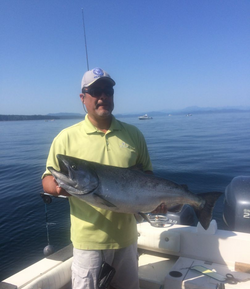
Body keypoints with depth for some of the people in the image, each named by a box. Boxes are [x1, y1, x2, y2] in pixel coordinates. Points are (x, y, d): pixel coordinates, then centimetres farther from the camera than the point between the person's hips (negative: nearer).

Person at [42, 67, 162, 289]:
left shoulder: (133, 134, 1)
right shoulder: (67, 137, -8)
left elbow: (147, 174, 9)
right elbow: (48, 179, -4)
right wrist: (57, 186, -26)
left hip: (126, 236, 3)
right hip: (88, 239, -3)